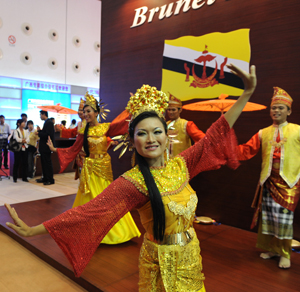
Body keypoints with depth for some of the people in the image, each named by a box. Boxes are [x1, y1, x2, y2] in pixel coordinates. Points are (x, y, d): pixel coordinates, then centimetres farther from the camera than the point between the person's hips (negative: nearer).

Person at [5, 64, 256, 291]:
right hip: (162, 263, -5)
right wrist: (33, 230, -33)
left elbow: (214, 135, -7)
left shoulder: (181, 164, -8)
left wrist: (247, 94, -9)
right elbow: (91, 210, -28)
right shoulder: (134, 182, -22)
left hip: (191, 255, 5)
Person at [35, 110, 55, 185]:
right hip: (43, 146, 10)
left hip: (46, 147, -10)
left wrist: (39, 133, -14)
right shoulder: (46, 122, 15)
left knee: (48, 163, -4)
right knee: (44, 163, 15)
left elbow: (48, 134, -23)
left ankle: (50, 180, 4)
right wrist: (40, 130, 5)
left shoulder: (49, 123, -16)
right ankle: (45, 178, 24)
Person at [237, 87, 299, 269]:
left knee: (283, 218, -3)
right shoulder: (263, 133, 8)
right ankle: (272, 249, 28)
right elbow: (247, 151, 1)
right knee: (267, 216, 10)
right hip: (268, 181, 3)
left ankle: (284, 253, 17)